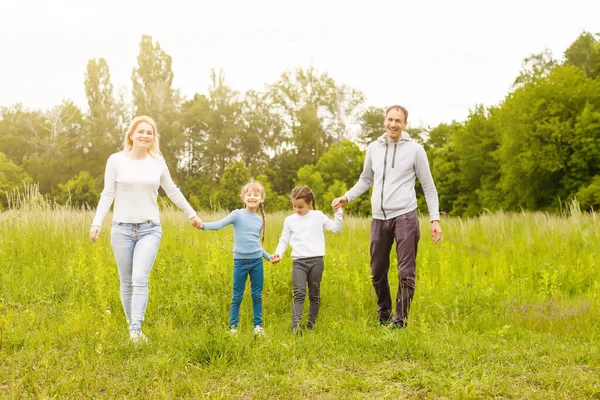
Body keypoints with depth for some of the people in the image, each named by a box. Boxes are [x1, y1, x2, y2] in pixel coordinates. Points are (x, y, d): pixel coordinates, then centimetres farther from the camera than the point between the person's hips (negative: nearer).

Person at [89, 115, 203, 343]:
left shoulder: (157, 162, 4)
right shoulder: (116, 160, -2)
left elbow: (172, 191, 17)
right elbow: (108, 195, 0)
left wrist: (192, 214, 24)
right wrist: (97, 223, -11)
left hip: (150, 230, 0)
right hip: (122, 229, 0)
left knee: (140, 280, -15)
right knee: (127, 282, 7)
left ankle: (136, 330, -17)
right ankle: (131, 325, 23)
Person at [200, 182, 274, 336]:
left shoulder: (260, 220, 9)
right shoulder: (237, 214, -5)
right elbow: (219, 225, -18)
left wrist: (269, 256, 16)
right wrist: (203, 225, -35)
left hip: (257, 261, 3)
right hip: (240, 261, -3)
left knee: (257, 295, 8)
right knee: (237, 296, 4)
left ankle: (258, 325, 18)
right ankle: (233, 326, 14)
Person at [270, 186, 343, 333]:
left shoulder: (318, 216, 7)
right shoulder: (289, 220, 10)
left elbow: (336, 228, 8)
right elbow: (284, 240, 12)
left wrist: (338, 212, -3)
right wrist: (278, 253, -4)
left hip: (316, 261, 0)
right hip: (298, 262, 0)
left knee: (314, 295, 7)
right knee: (299, 293, -15)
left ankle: (311, 324, 17)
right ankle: (295, 326, -22)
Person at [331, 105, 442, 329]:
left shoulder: (415, 150, 0)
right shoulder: (373, 148, 10)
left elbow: (428, 187, 3)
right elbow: (365, 180, 22)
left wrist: (435, 219, -4)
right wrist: (346, 197, 6)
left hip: (405, 217, -4)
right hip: (379, 218, 4)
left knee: (406, 273, -4)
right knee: (377, 272, 11)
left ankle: (400, 321, 6)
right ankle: (384, 316, 28)